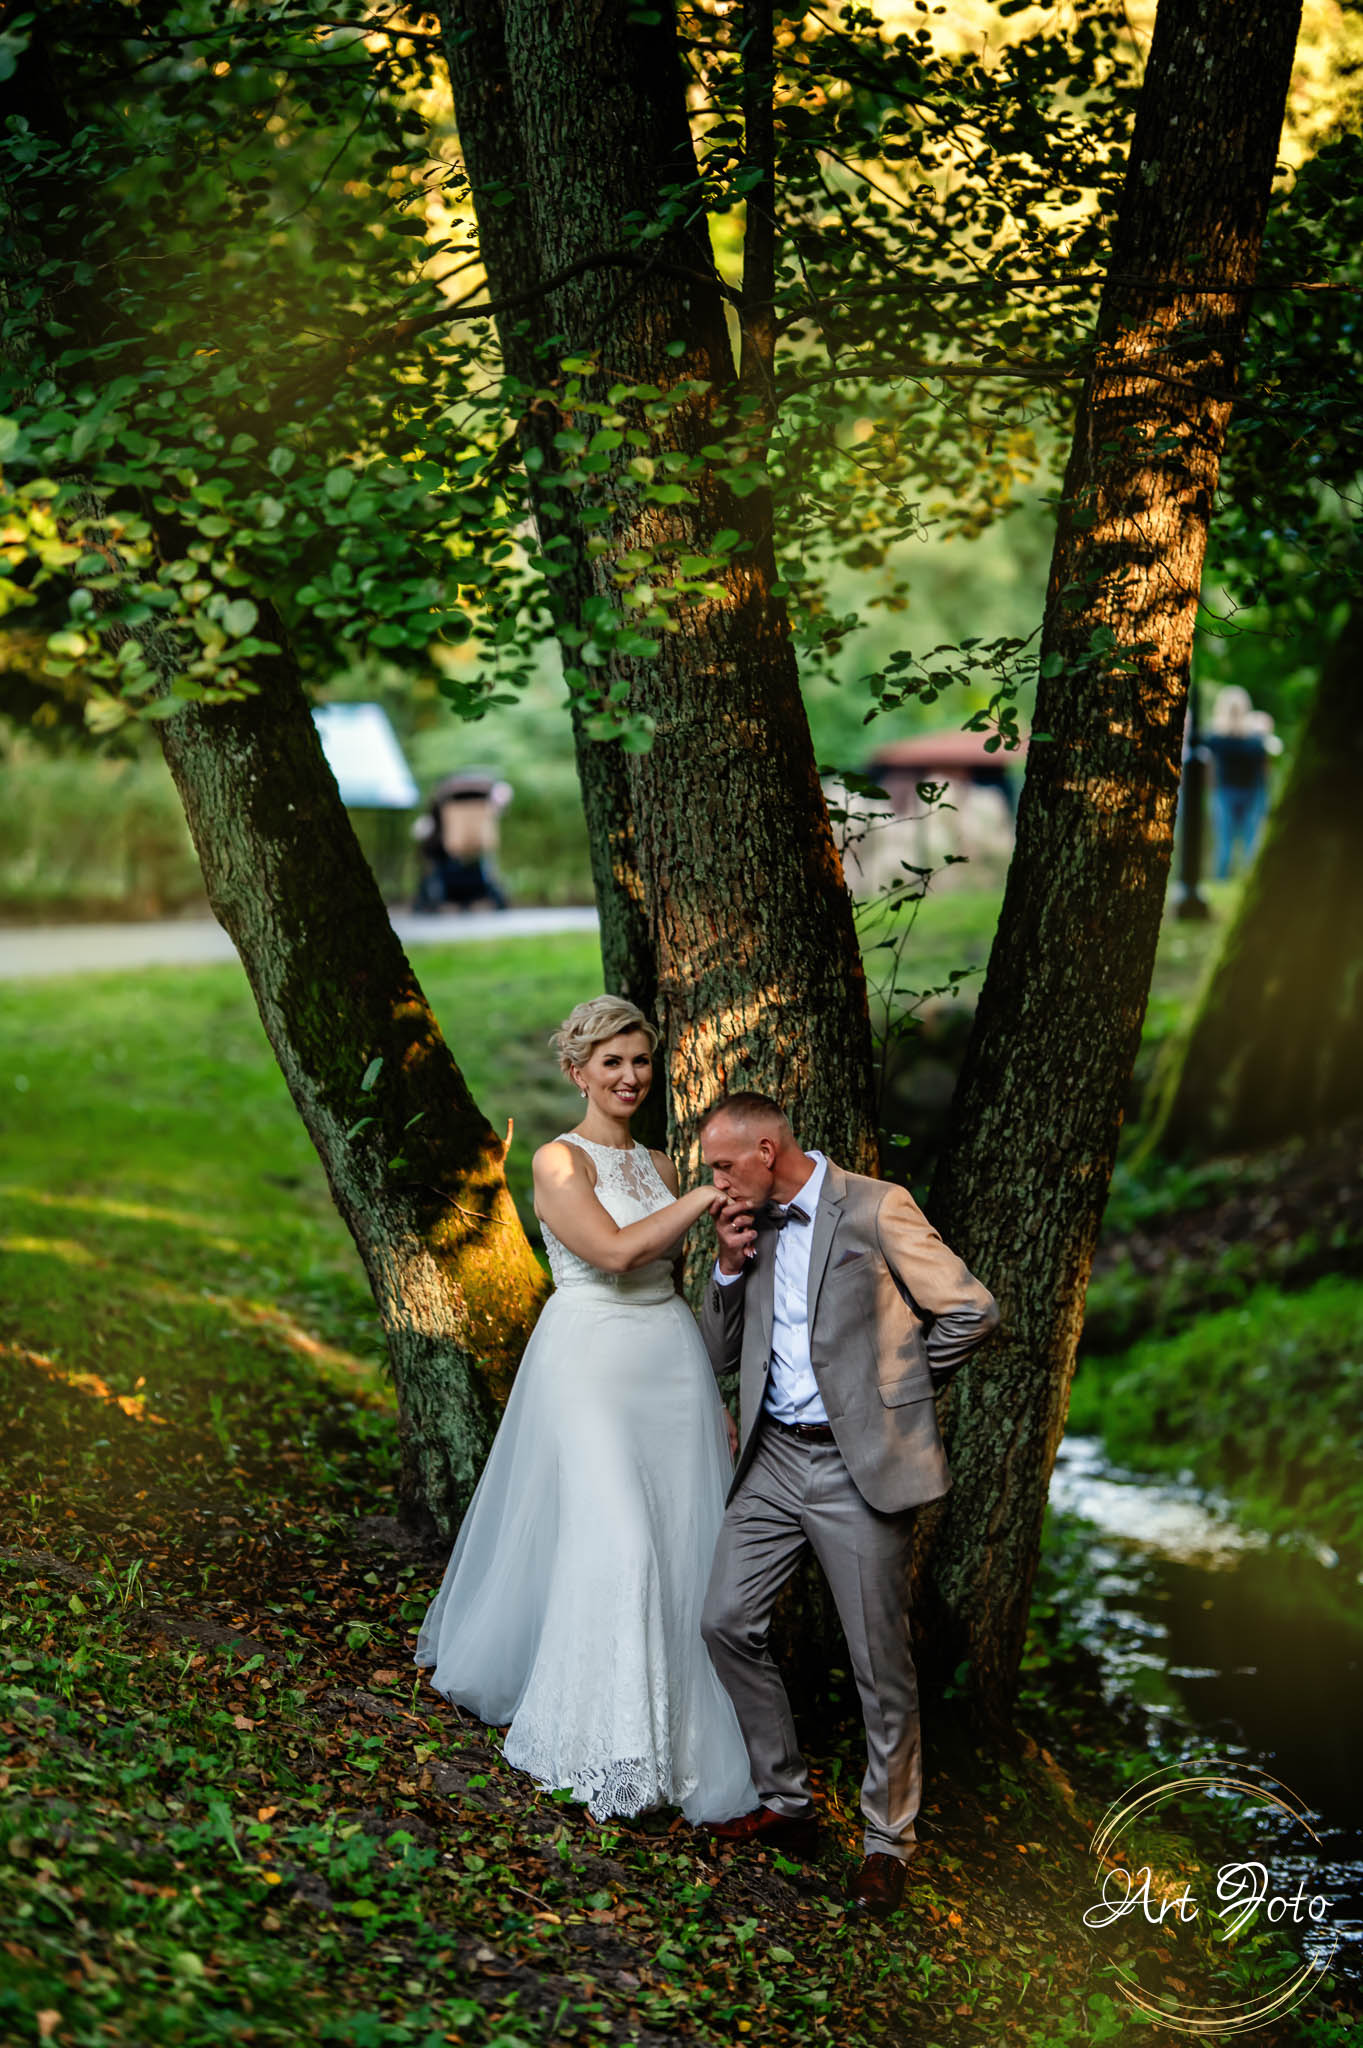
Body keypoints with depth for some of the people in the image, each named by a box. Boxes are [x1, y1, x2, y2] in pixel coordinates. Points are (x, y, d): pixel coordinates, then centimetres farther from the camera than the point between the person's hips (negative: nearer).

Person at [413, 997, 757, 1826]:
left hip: (674, 1360, 6)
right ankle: (608, 1743, 0)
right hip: (590, 1359, -6)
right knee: (613, 1543, -13)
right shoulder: (559, 1161, -7)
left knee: (686, 1544, 4)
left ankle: (682, 1734, 16)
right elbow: (615, 1250, -20)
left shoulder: (660, 1166, 13)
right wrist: (708, 1195, -13)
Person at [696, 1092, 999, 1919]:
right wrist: (730, 1268, -1)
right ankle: (786, 1802, 21)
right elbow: (721, 1355, 15)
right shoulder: (754, 1225, 11)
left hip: (860, 1463, -7)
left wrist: (897, 1387, 1)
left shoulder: (876, 1209, -10)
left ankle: (888, 1842, 14)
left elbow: (972, 1310, -8)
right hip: (775, 1457, 7)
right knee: (728, 1620, 5)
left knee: (882, 1663, 0)